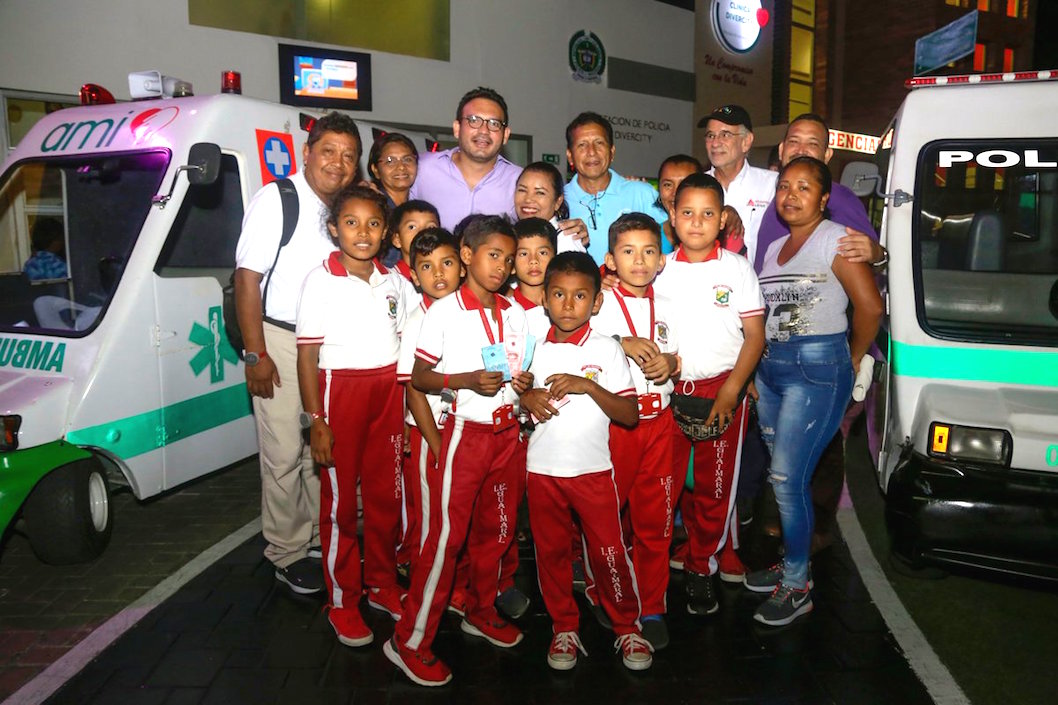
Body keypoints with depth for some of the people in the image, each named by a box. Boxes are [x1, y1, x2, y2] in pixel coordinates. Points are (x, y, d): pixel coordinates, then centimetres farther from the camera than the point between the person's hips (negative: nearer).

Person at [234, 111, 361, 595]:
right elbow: (247, 278, -12)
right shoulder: (276, 200, -9)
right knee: (285, 455, 0)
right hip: (280, 340, -6)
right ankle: (286, 552, 15)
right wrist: (256, 354, -16)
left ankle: (317, 535, 28)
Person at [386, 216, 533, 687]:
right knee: (447, 534, -3)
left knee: (497, 528, 16)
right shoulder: (444, 311, -8)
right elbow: (418, 375, -7)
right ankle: (410, 640, 9)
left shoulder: (514, 313, 8)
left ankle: (481, 612, 37)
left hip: (508, 431, 6)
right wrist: (467, 380, -21)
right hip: (467, 432, -6)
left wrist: (523, 382, -5)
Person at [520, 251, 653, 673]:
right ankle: (564, 629, 30)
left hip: (593, 469, -3)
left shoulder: (606, 349, -5)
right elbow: (518, 391, 16)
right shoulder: (534, 348, 3)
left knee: (610, 553, 4)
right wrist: (526, 398, -8)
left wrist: (588, 386, -21)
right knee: (551, 552, 12)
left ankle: (627, 628, 25)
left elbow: (630, 415, -8)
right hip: (542, 469, 3)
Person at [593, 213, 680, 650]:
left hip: (659, 421, 4)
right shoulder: (598, 303, -1)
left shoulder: (666, 307, 12)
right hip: (611, 421, -3)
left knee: (655, 519, 8)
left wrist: (669, 364, -6)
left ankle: (652, 609, 22)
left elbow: (678, 361, 16)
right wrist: (622, 345, -20)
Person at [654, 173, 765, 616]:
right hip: (669, 390, 1)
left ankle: (701, 567, 23)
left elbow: (755, 335, -2)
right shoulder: (660, 269, 4)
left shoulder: (737, 268, 0)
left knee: (716, 487, 5)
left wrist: (730, 392, -12)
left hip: (722, 390, -1)